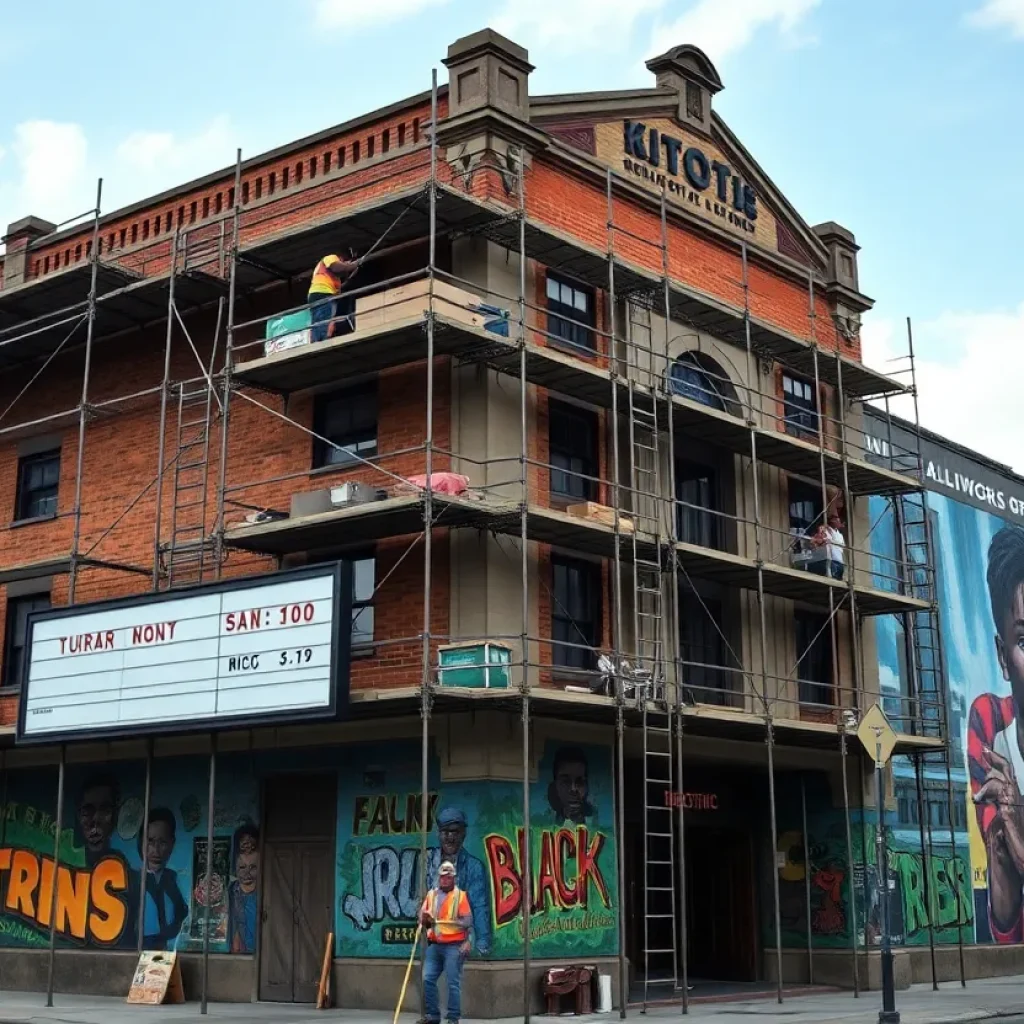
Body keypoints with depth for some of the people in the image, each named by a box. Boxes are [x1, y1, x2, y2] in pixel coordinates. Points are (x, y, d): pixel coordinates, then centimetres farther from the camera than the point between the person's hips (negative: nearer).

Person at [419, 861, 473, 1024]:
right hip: (434, 945, 5)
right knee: (428, 979, 1)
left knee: (453, 983, -4)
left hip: (453, 946, -5)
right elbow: (422, 917, 13)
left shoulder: (460, 895, 0)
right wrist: (425, 918, -9)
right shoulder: (431, 894, 14)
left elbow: (468, 920, -7)